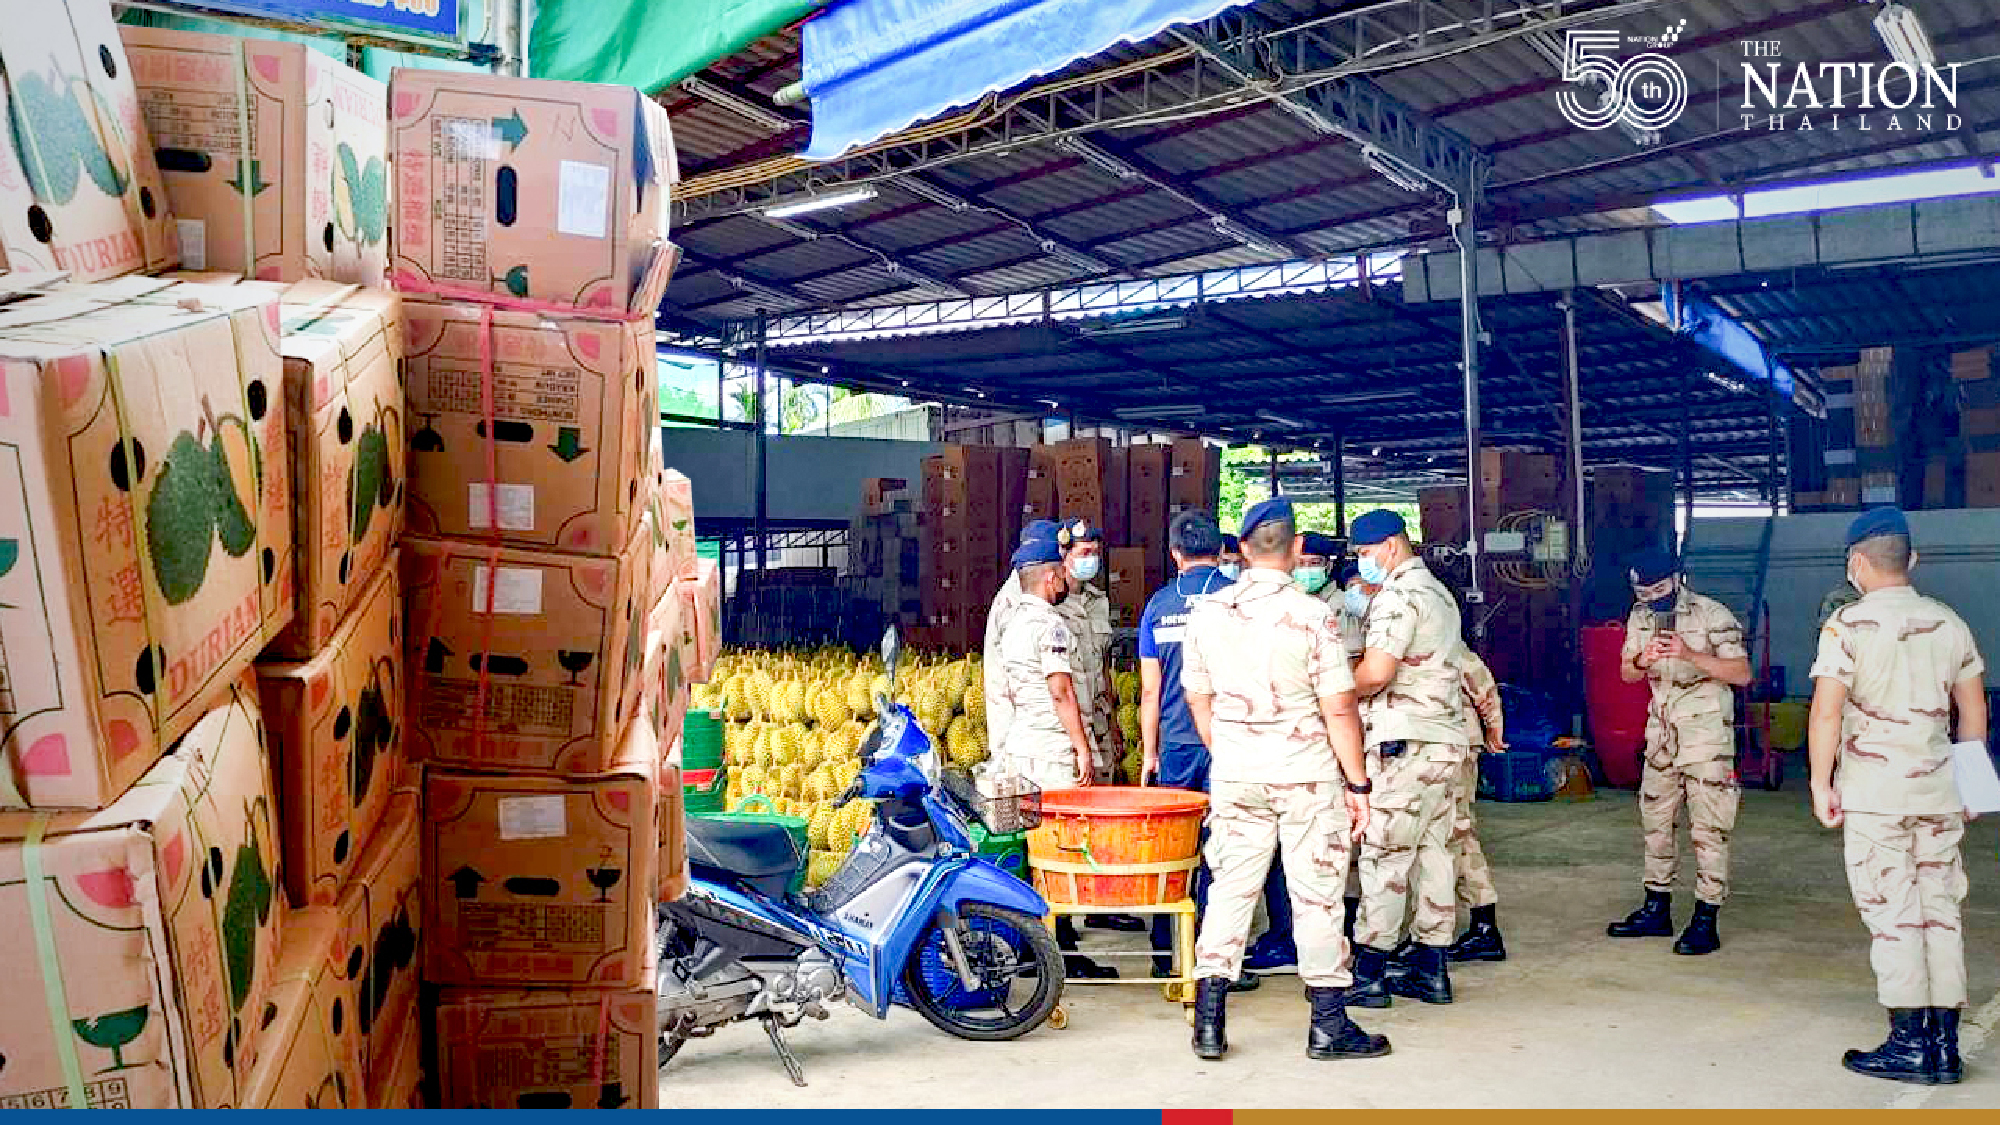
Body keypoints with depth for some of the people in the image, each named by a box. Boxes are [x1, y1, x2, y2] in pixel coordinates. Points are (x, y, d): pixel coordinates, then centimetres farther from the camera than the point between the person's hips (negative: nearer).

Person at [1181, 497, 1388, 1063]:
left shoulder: (1208, 611, 0)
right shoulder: (1312, 614, -13)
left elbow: (1197, 698, 9)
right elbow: (1338, 708, -12)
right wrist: (1357, 783, -4)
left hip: (1234, 775, 4)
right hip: (1307, 773, -4)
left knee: (1229, 889, 11)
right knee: (1317, 893, 7)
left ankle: (1208, 1021, 13)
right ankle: (1328, 1025, 15)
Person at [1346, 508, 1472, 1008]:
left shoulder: (1398, 596, -12)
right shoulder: (1439, 592, 19)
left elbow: (1376, 672, -22)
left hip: (1406, 742, -10)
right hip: (1446, 739, 10)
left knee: (1383, 856, -5)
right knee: (1432, 851, 11)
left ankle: (1368, 973, -1)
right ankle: (1430, 970, 15)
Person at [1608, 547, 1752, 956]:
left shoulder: (1713, 615, -12)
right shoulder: (1640, 617, 7)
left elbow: (1742, 674, -15)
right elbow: (1627, 674, 9)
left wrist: (1691, 655, -28)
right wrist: (1642, 661, -14)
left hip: (1706, 733, -7)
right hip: (1661, 733, 7)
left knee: (1708, 828, -4)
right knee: (1656, 820, 12)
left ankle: (1706, 922, 1)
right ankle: (1657, 910, 24)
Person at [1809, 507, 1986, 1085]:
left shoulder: (1848, 624, -9)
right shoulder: (1948, 622, 7)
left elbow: (1826, 712, -13)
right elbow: (1974, 709, 13)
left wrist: (1820, 784, -5)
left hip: (1875, 792, -5)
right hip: (1939, 790, 5)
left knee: (1892, 913, 0)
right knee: (1940, 911, 9)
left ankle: (1908, 1044, 2)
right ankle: (1945, 1045, 13)